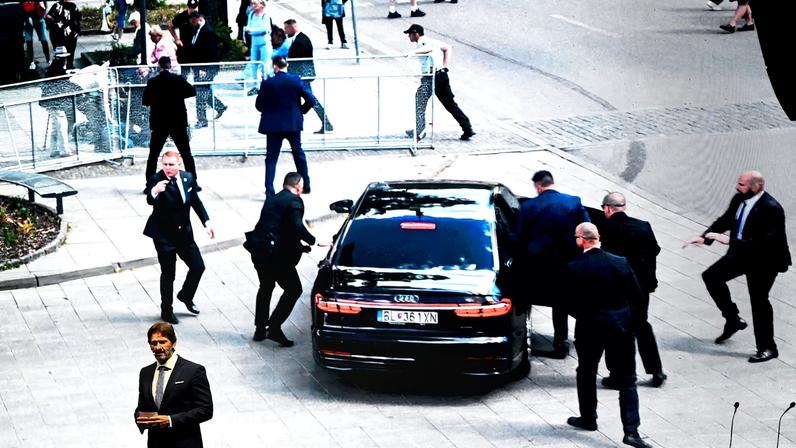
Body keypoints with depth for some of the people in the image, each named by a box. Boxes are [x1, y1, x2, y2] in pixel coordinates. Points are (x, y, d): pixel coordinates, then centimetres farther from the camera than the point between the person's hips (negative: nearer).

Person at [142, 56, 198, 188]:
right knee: (186, 154, 9)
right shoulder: (178, 79, -6)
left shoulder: (152, 82, -7)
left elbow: (144, 101, -5)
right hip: (178, 123, 1)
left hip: (159, 124, -1)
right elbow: (192, 91, 0)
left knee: (153, 155, 9)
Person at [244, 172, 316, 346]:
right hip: (276, 253, -8)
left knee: (266, 287, 26)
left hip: (258, 251, 8)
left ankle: (260, 329, 31)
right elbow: (297, 227, -21)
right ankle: (274, 327, -4)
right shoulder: (294, 201, -7)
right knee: (293, 289, 3)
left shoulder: (272, 199, 19)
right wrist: (314, 241, -13)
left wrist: (300, 246, 23)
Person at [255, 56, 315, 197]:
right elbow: (311, 99, -8)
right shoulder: (296, 80, -7)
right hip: (293, 124, 2)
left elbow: (258, 105, -5)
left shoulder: (267, 83, -11)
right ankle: (306, 186, 26)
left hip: (273, 124, -2)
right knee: (298, 154, 19)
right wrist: (301, 111, 8)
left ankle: (269, 190, -7)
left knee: (271, 158, 2)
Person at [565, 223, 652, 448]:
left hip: (589, 328, -1)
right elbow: (637, 297, -2)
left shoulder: (574, 268, -13)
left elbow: (571, 303, -8)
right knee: (626, 381, 3)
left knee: (586, 373, 22)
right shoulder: (620, 263, -6)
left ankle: (588, 418, 33)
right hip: (621, 327, 1)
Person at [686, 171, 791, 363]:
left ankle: (767, 348, 14)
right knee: (711, 276, 6)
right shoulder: (739, 200, -5)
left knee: (759, 300, -1)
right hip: (741, 254, 8)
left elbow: (764, 243, -35)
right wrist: (705, 237, -6)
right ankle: (733, 320, 20)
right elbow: (725, 220, 10)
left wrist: (729, 241, -38)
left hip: (764, 260, -8)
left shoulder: (771, 209, -29)